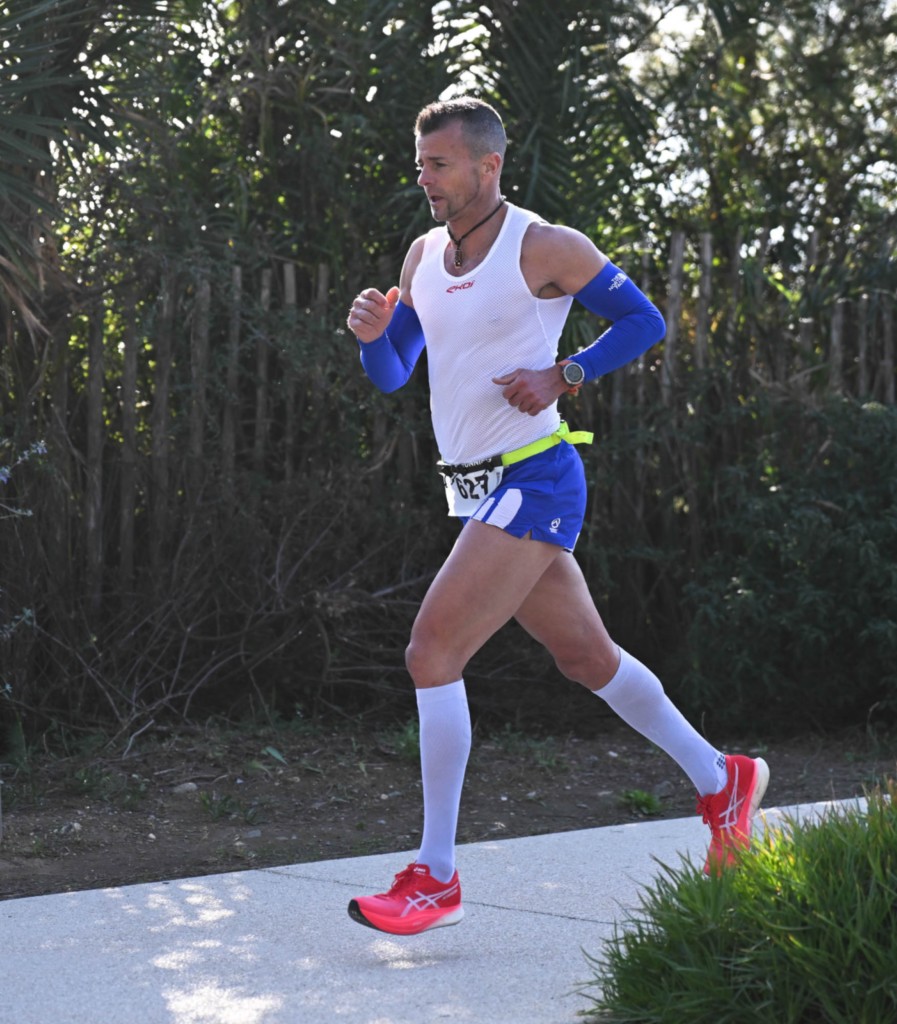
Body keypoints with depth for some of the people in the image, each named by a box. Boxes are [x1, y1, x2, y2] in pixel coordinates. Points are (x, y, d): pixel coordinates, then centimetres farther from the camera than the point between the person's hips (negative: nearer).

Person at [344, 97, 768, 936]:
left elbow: (645, 320, -4)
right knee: (586, 656, 17)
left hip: (531, 483, -8)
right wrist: (371, 334, -9)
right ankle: (721, 780, 35)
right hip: (478, 488, 8)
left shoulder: (544, 248, -10)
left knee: (432, 652, -16)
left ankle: (434, 878, -10)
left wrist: (563, 376, -16)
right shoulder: (423, 255, 11)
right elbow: (392, 376, 12)